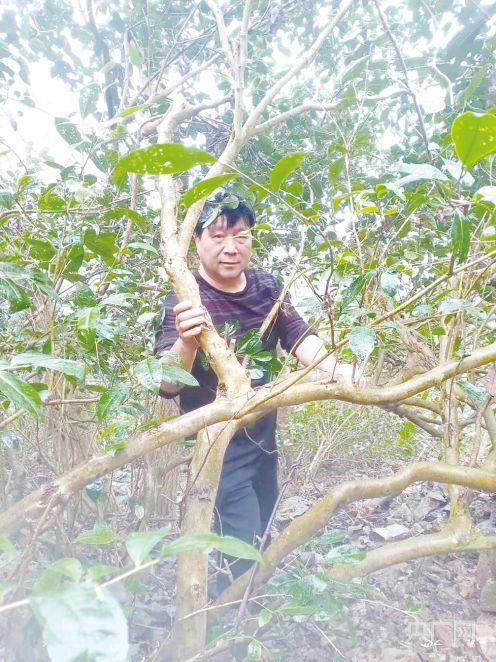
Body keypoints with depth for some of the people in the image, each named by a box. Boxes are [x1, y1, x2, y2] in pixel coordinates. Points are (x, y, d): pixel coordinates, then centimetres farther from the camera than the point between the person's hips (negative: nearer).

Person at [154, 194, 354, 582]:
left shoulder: (266, 287, -1)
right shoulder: (184, 301, -20)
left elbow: (298, 335, -10)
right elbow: (167, 385, -29)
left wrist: (337, 369, -29)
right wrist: (186, 342, -50)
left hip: (264, 436, 7)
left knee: (263, 542, 23)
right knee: (242, 555, -5)